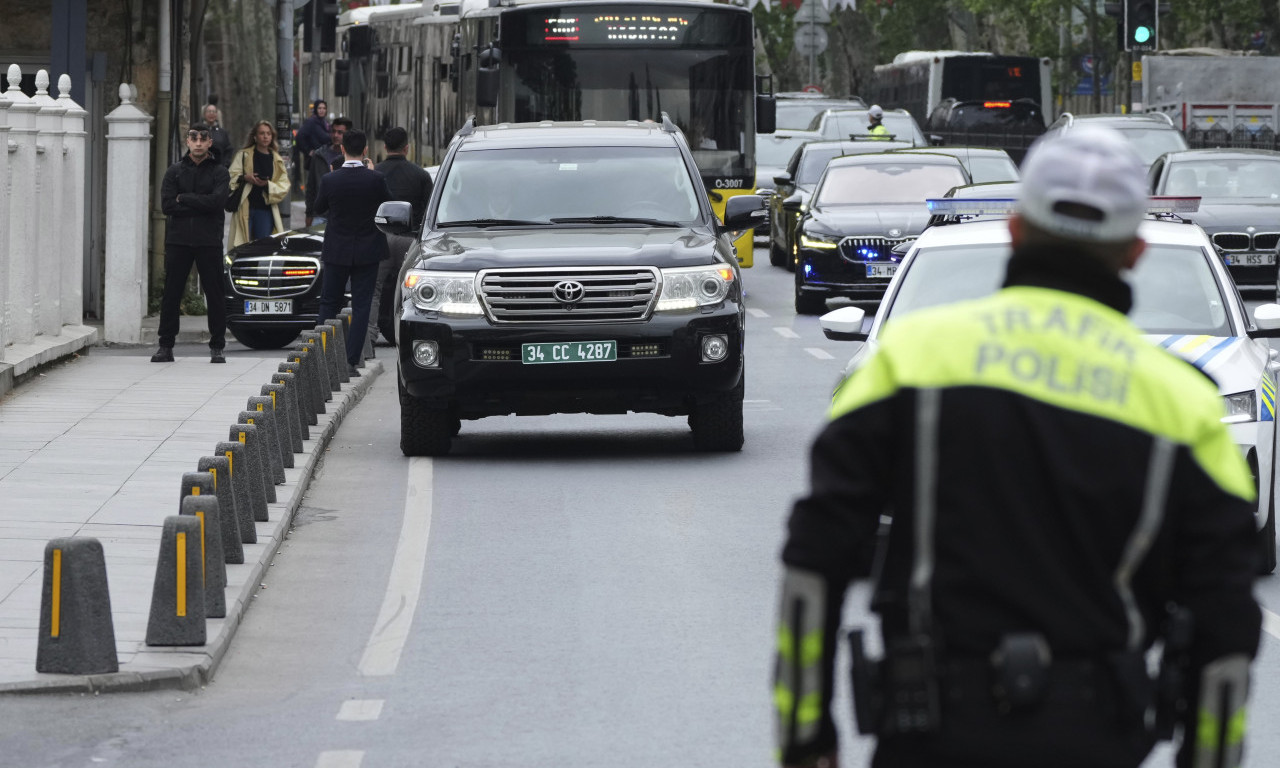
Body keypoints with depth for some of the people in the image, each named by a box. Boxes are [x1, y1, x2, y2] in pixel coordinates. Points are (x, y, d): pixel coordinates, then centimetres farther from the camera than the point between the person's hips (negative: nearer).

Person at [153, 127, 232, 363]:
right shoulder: (175, 171, 10)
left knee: (214, 295, 0)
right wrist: (200, 205, -8)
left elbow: (216, 201, -12)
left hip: (209, 241, -1)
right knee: (171, 295, 1)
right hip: (178, 241, 1)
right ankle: (165, 346, 6)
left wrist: (183, 198, -8)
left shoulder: (218, 172, 6)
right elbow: (167, 205, -3)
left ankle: (217, 348, 6)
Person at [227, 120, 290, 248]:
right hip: (245, 207, -2)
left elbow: (284, 186, 5)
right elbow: (231, 177, 3)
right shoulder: (243, 155, 7)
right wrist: (245, 178, -17)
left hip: (265, 210, 2)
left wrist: (267, 185, -13)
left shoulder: (277, 160, 12)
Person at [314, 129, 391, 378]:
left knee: (329, 304, 13)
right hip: (367, 252, -1)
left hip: (337, 251, 1)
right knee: (361, 306, 3)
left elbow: (319, 208, 5)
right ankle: (351, 360, -2)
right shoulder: (376, 179, -13)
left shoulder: (330, 180, -11)